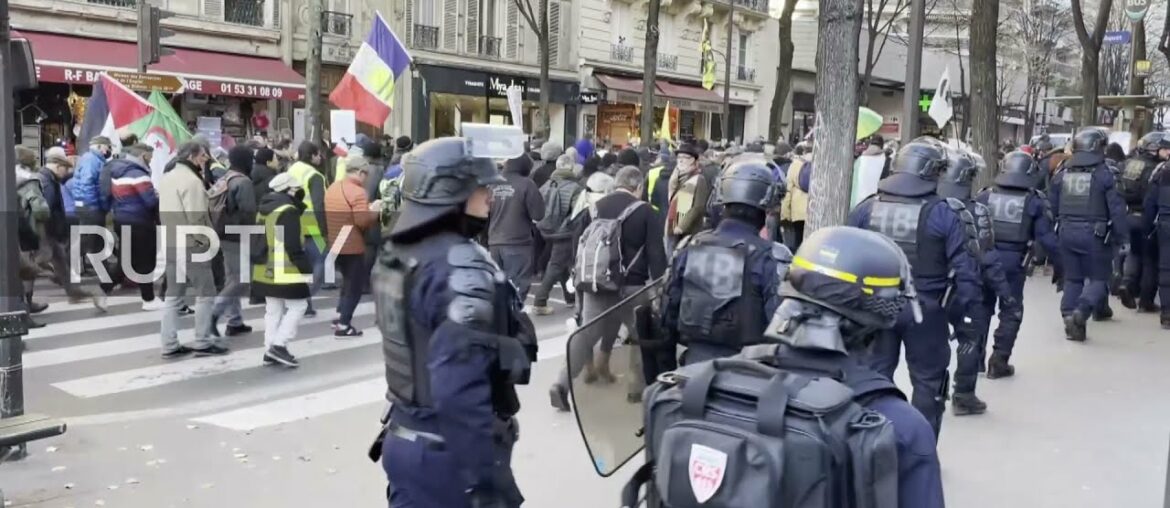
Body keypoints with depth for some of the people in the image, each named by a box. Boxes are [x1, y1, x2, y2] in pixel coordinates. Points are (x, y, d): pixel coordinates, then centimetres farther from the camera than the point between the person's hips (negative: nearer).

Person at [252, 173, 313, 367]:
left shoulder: (264, 209, 15)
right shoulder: (287, 211, -15)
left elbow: (257, 241, 20)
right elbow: (294, 247, -19)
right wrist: (307, 268, -14)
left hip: (265, 270, 9)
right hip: (285, 270, -9)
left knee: (273, 309, 13)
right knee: (298, 305, 0)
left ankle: (270, 349, 13)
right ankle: (279, 345, -5)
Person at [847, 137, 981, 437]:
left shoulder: (867, 208, -2)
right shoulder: (945, 214, -12)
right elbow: (966, 271, -14)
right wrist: (963, 312, -4)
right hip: (926, 311, -3)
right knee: (927, 382, 13)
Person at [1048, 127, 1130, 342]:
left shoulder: (1062, 174, 5)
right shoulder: (1104, 174, -8)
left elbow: (1051, 207, 9)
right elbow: (1116, 209, -9)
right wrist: (1123, 239, -4)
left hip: (1067, 233, 4)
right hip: (1094, 234, -4)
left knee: (1072, 279, 14)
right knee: (1099, 279, 5)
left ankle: (1069, 315, 6)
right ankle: (1081, 311, -16)